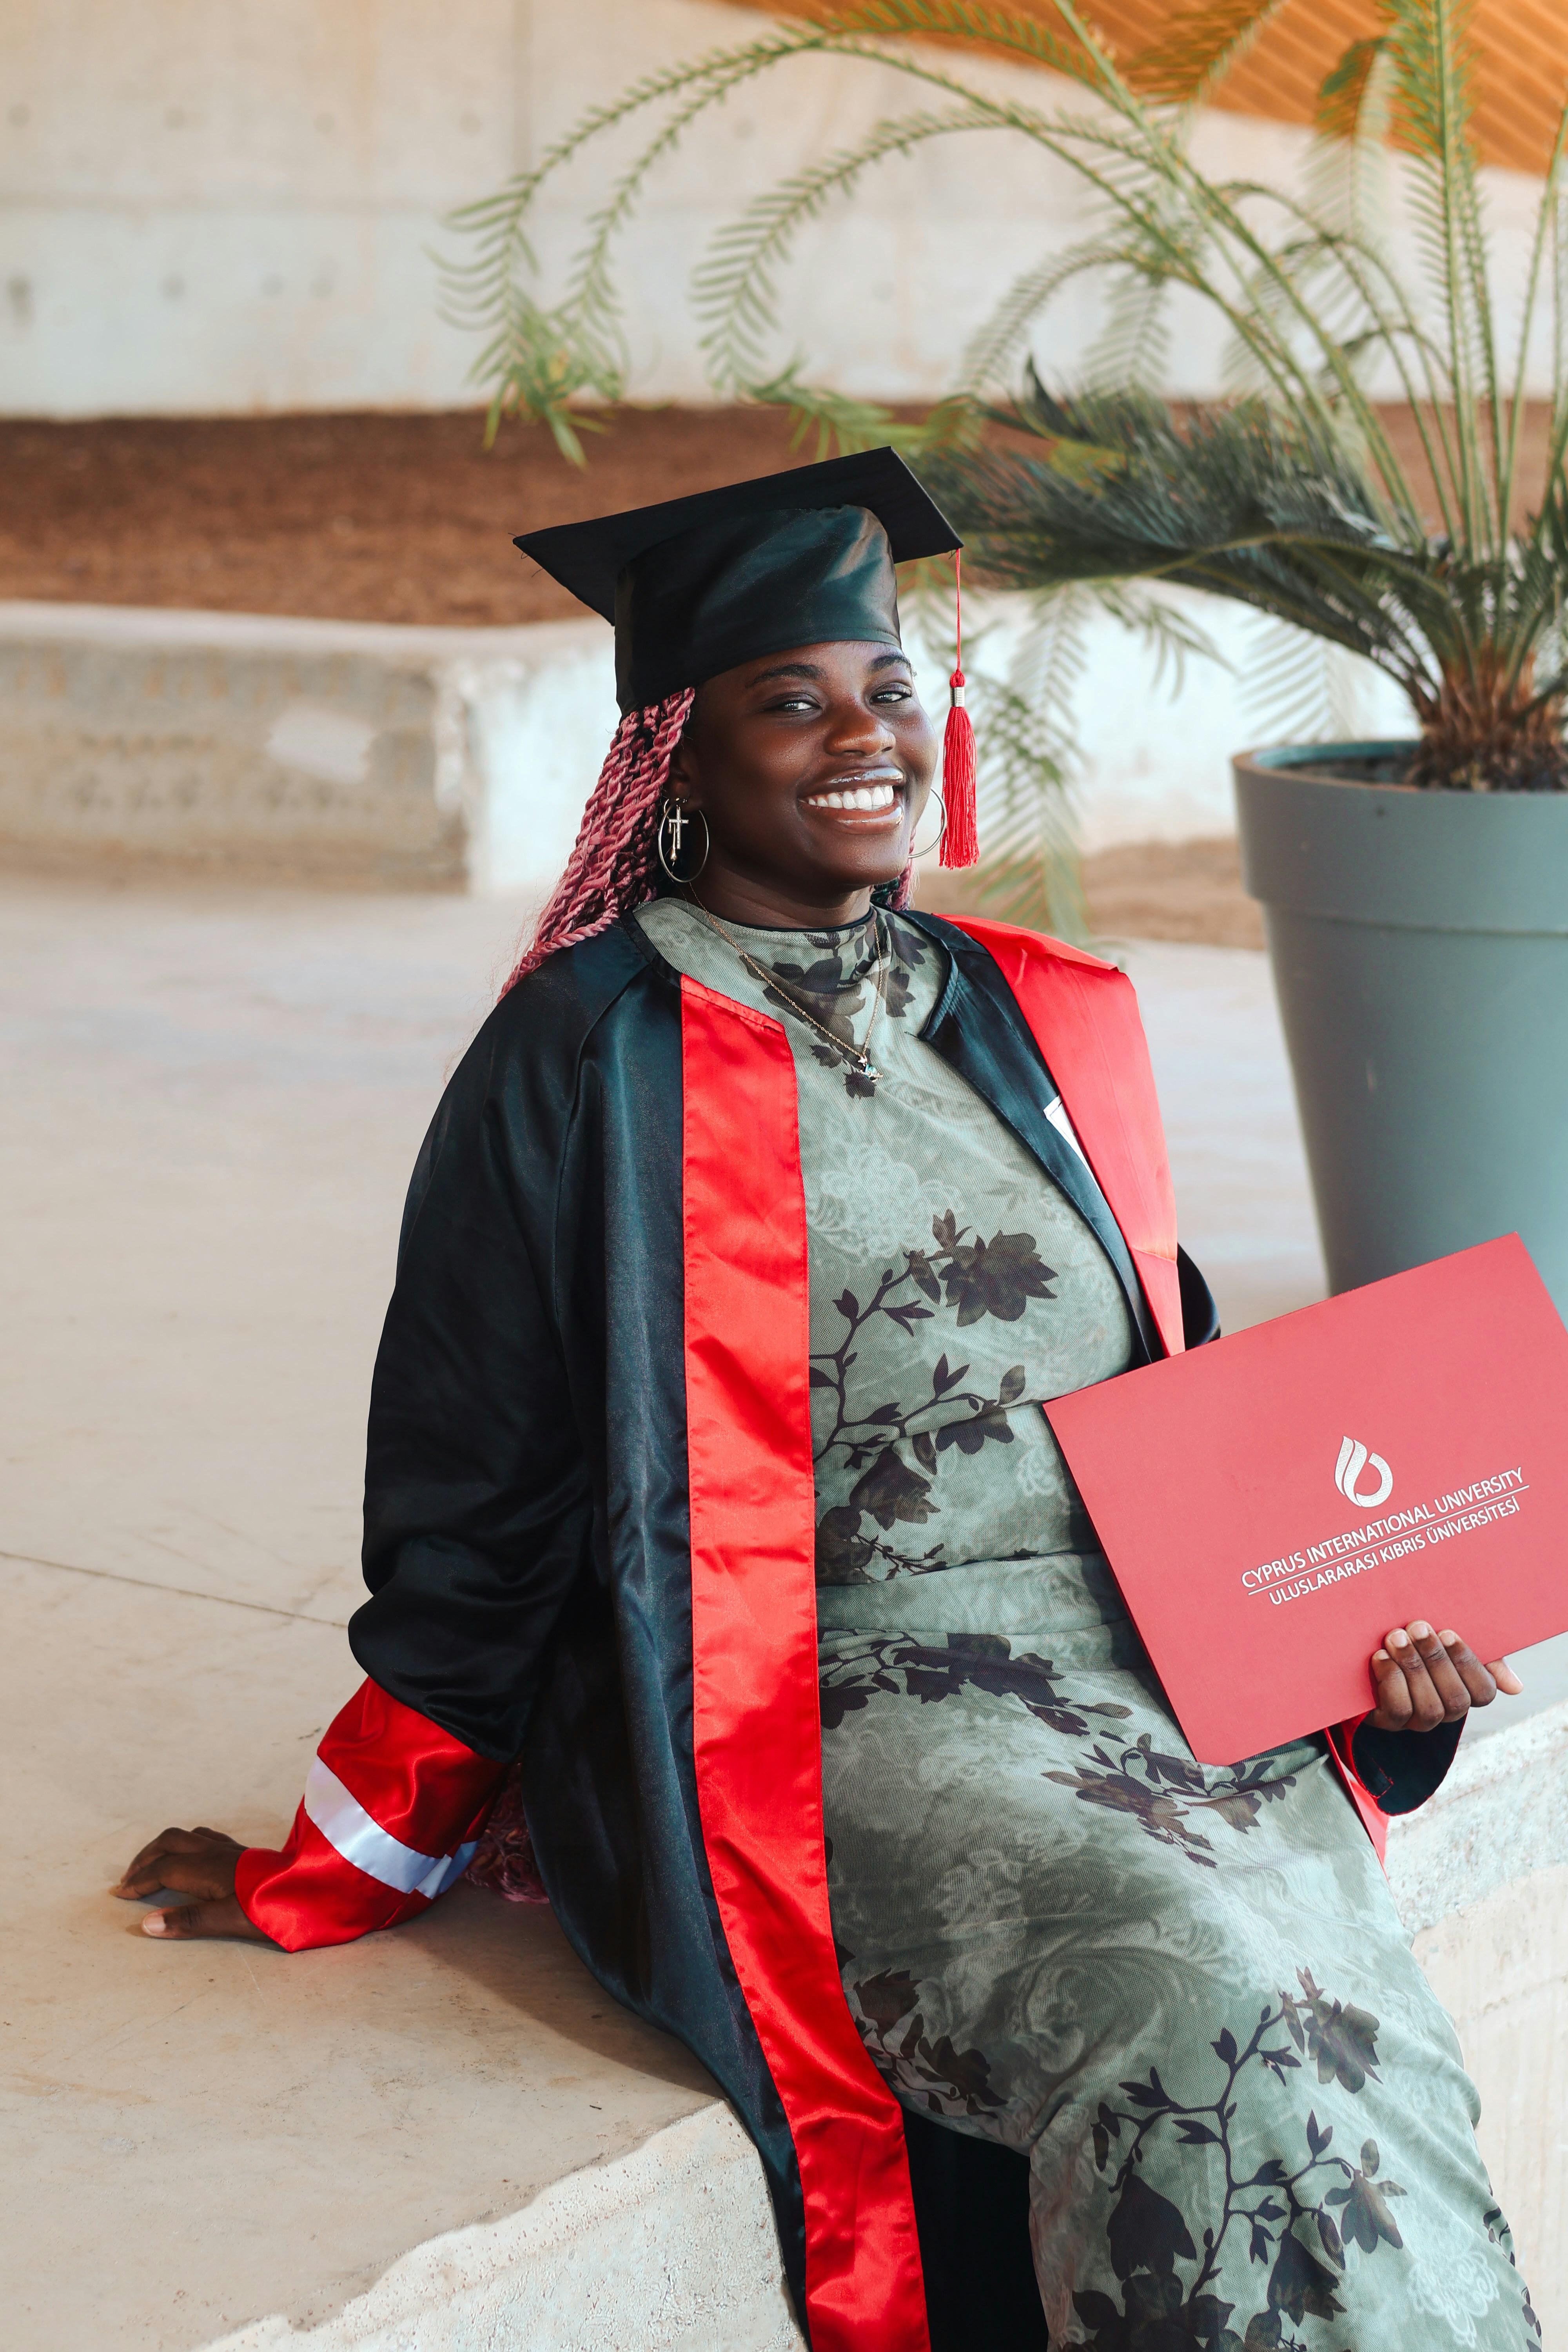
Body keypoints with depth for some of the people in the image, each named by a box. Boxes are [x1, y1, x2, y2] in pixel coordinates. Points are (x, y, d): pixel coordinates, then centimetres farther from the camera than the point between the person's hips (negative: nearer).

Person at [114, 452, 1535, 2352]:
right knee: (1210, 2007, -28)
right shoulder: (587, 1059, -2)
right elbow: (474, 1517, 2)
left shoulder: (1031, 1020, 15)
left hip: (1144, 1679, 5)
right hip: (819, 1722, -5)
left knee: (1345, 2017, -23)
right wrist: (341, 1882, 8)